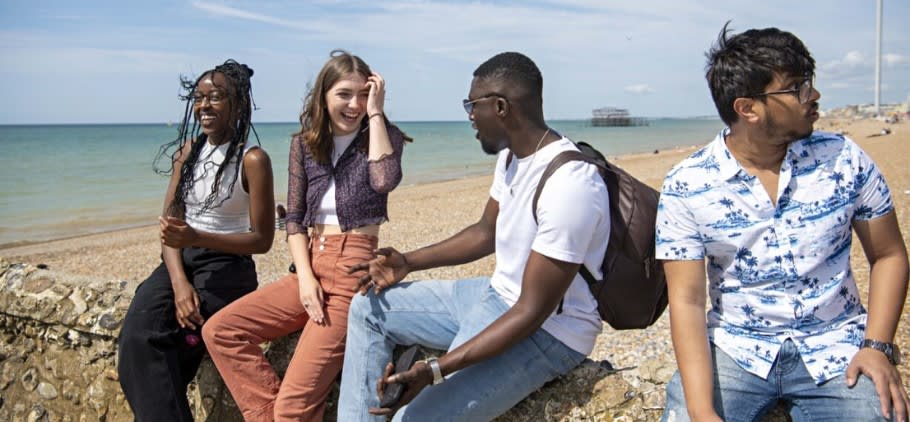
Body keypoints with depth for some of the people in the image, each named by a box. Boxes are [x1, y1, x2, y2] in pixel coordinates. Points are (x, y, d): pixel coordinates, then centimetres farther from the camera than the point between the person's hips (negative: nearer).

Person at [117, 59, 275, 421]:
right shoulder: (186, 151, 10)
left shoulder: (252, 159, -7)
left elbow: (262, 240, -7)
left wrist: (197, 237, -20)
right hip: (179, 261, 5)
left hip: (226, 265, -5)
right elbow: (169, 225, 6)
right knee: (136, 335, -22)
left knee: (151, 342, -22)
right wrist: (179, 282, -12)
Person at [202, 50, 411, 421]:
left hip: (354, 269, -6)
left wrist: (375, 113, -15)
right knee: (220, 330, -7)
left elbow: (384, 181, -25)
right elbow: (294, 218, 7)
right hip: (314, 266, 6)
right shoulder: (305, 143, 9)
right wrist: (305, 277, -7)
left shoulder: (383, 136, -1)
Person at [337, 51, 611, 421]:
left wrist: (435, 370, -33)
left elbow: (532, 313, -29)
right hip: (496, 295, 10)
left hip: (546, 332, -9)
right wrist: (407, 262, 5)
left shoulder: (569, 185, -29)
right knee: (368, 308, 9)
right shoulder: (511, 155, 1)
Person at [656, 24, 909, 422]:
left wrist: (878, 346, -6)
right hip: (734, 349, -2)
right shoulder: (686, 186, -11)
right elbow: (687, 300, -12)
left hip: (836, 348, 2)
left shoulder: (843, 159, -3)